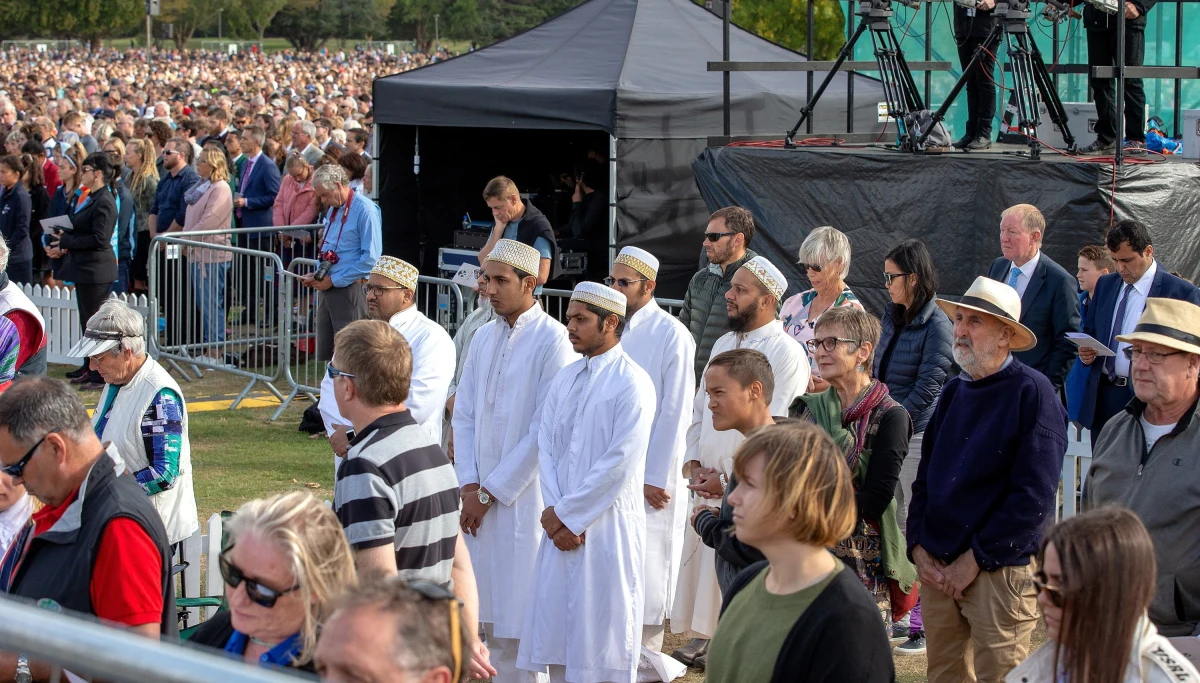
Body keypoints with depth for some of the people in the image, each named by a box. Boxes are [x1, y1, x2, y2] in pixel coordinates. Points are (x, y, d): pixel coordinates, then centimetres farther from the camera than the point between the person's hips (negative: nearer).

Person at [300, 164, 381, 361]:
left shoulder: (365, 210, -14)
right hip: (328, 289, 9)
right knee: (324, 353, 11)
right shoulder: (333, 210, 15)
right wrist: (317, 276, 8)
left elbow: (371, 258, -19)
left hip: (350, 291, -9)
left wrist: (334, 280, -15)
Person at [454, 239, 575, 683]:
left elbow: (546, 429, -13)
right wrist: (470, 485, -1)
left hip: (525, 493, -6)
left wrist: (490, 492, -11)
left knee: (521, 618, -4)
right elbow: (464, 415, 12)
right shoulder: (484, 338, 11)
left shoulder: (552, 339, -10)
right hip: (481, 495, 6)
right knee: (490, 614, 9)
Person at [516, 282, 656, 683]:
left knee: (600, 636, -1)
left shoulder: (632, 384, -10)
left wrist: (567, 514, -12)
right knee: (556, 630, 9)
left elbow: (621, 464, -15)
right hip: (561, 525, 7)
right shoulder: (564, 380, 12)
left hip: (608, 526, -7)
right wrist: (553, 511, -6)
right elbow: (546, 447, 8)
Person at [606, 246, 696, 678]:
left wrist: (656, 478, -12)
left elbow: (675, 413, -11)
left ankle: (645, 662, 10)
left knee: (645, 581, 1)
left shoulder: (671, 336, -9)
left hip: (649, 478, -5)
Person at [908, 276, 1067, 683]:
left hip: (1000, 570, -6)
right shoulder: (953, 392, 12)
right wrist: (918, 550, 2)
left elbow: (1033, 496, -15)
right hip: (938, 571, 6)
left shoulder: (1032, 393, -9)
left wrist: (973, 560, -14)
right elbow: (925, 479, 16)